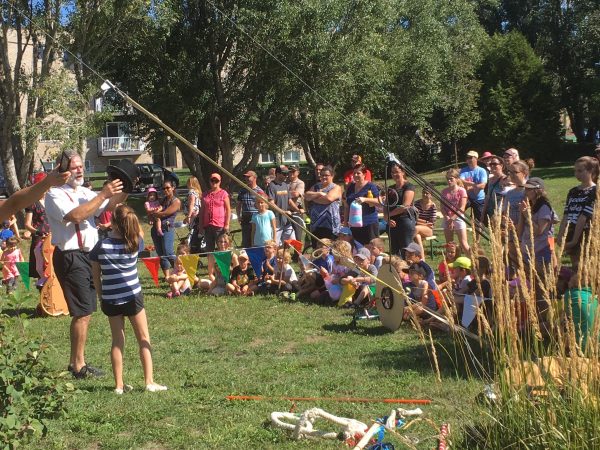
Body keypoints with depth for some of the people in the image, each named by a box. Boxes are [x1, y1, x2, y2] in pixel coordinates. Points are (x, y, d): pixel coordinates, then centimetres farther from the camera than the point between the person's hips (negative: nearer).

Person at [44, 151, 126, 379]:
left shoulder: (85, 193, 16)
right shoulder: (55, 194, -9)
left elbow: (110, 206, 7)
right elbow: (75, 215, -24)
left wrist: (122, 192, -13)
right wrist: (103, 194, -24)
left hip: (88, 255, 8)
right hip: (70, 257, -8)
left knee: (83, 311, 13)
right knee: (83, 312, -8)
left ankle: (75, 361, 23)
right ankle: (79, 366, -1)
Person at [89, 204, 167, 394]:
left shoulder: (100, 246, -8)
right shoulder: (135, 243, -7)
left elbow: (96, 276, 0)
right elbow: (139, 231, 18)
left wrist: (100, 296, 13)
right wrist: (124, 211, 14)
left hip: (110, 299, 1)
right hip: (133, 297, -1)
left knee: (117, 341, 11)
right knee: (144, 339, 9)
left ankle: (119, 385, 13)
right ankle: (149, 382, 7)